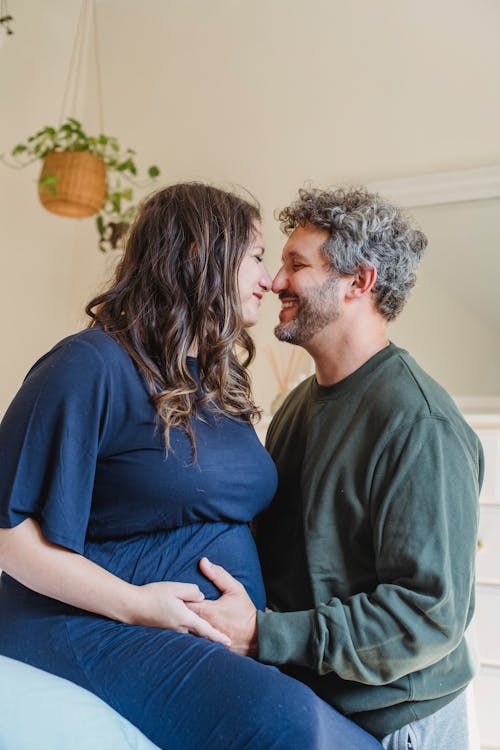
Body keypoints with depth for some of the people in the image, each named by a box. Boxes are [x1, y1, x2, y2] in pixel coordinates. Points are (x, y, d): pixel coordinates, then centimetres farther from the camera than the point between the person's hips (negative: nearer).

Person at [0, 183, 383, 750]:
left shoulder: (219, 384, 16)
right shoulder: (92, 367, -11)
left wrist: (257, 618, 7)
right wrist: (136, 604, -19)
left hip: (224, 641, 8)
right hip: (95, 627, -7)